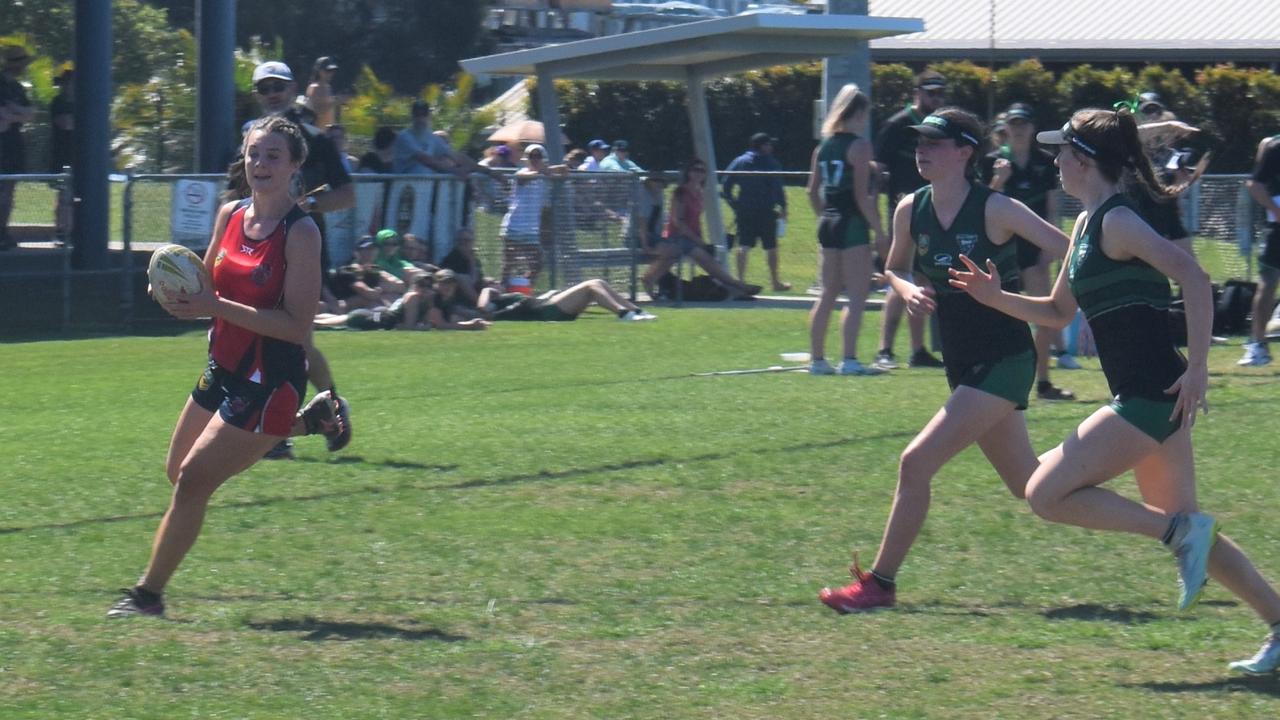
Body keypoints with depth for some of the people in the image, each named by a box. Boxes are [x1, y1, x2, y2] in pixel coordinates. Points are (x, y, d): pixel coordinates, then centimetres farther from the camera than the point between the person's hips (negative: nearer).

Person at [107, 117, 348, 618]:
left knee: (193, 480, -10)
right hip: (224, 370, 8)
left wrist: (216, 307, -29)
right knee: (179, 470, 22)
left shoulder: (301, 233, -19)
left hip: (269, 383, -8)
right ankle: (304, 423, 32)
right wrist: (181, 298, -9)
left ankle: (149, 595, 4)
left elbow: (297, 326, -23)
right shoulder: (230, 216, 2)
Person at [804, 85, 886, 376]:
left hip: (828, 224, 7)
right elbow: (861, 195, -15)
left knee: (828, 293, 14)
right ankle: (849, 360, -11)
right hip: (853, 223, -7)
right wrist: (879, 230, -11)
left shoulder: (823, 147, 10)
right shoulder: (859, 146, -11)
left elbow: (813, 192, 13)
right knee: (857, 295, -4)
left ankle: (817, 359, 15)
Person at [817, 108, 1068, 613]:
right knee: (1031, 488, 14)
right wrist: (906, 289, -3)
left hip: (1004, 361, -7)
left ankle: (879, 582, -6)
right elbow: (894, 268, 19)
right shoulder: (911, 211, 3)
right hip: (962, 364, 7)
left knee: (916, 462, -16)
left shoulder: (995, 210, -15)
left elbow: (1071, 251, -13)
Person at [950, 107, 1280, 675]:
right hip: (1150, 399, 10)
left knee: (1046, 493, -8)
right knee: (1180, 527, 13)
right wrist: (995, 298, 12)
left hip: (1152, 394, -10)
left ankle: (1180, 530, -10)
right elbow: (1058, 311, 27)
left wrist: (1198, 368, -25)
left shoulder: (1117, 221, -13)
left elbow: (1193, 277, -25)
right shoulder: (1088, 224, 17)